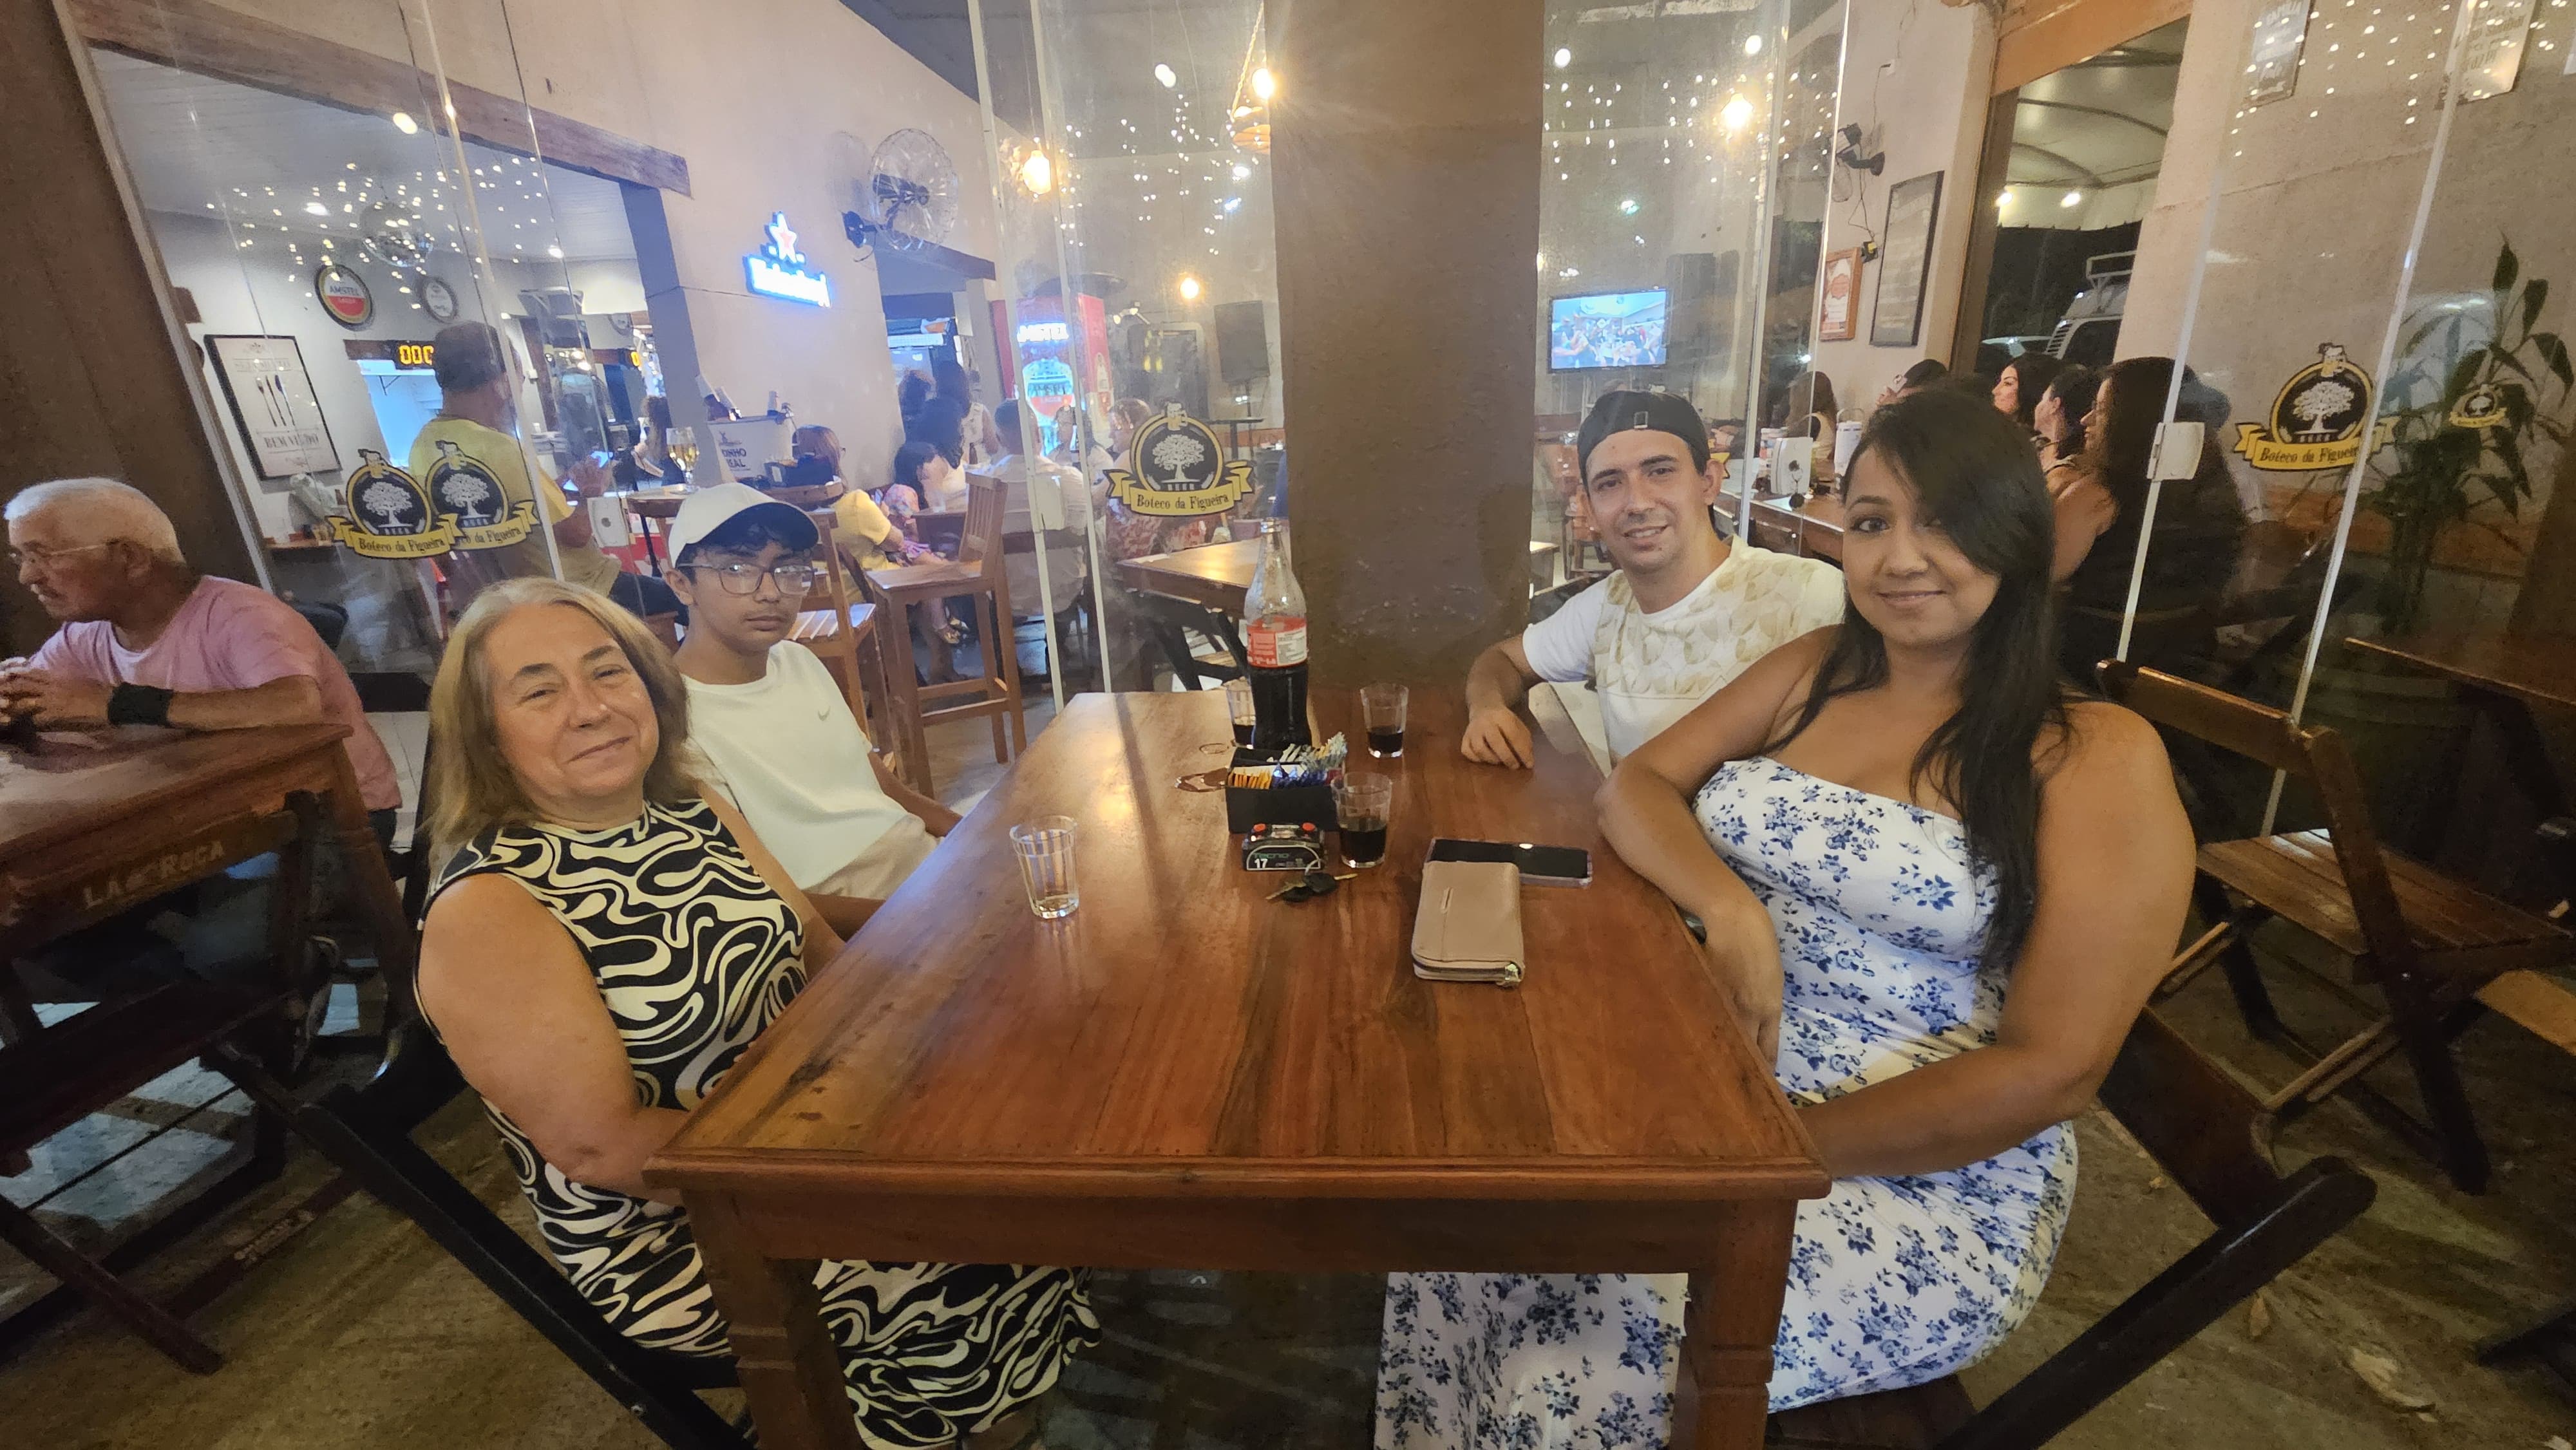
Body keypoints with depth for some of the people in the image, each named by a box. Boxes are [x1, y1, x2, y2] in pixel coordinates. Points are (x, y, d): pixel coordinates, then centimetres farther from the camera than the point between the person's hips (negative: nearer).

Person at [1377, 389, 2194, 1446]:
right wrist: (1729, 907, -19)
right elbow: (1637, 785, 0)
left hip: (1924, 1181, -4)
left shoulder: (2097, 756, -10)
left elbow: (2050, 1072, -14)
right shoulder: (1814, 671, 6)